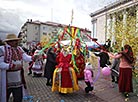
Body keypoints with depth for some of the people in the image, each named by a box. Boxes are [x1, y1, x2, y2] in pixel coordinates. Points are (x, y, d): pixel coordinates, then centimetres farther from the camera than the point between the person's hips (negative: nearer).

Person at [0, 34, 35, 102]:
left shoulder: (19, 48, 7)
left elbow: (26, 58, 1)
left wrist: (33, 57, -16)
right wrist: (13, 66, -27)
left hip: (18, 80, 6)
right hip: (6, 80, -5)